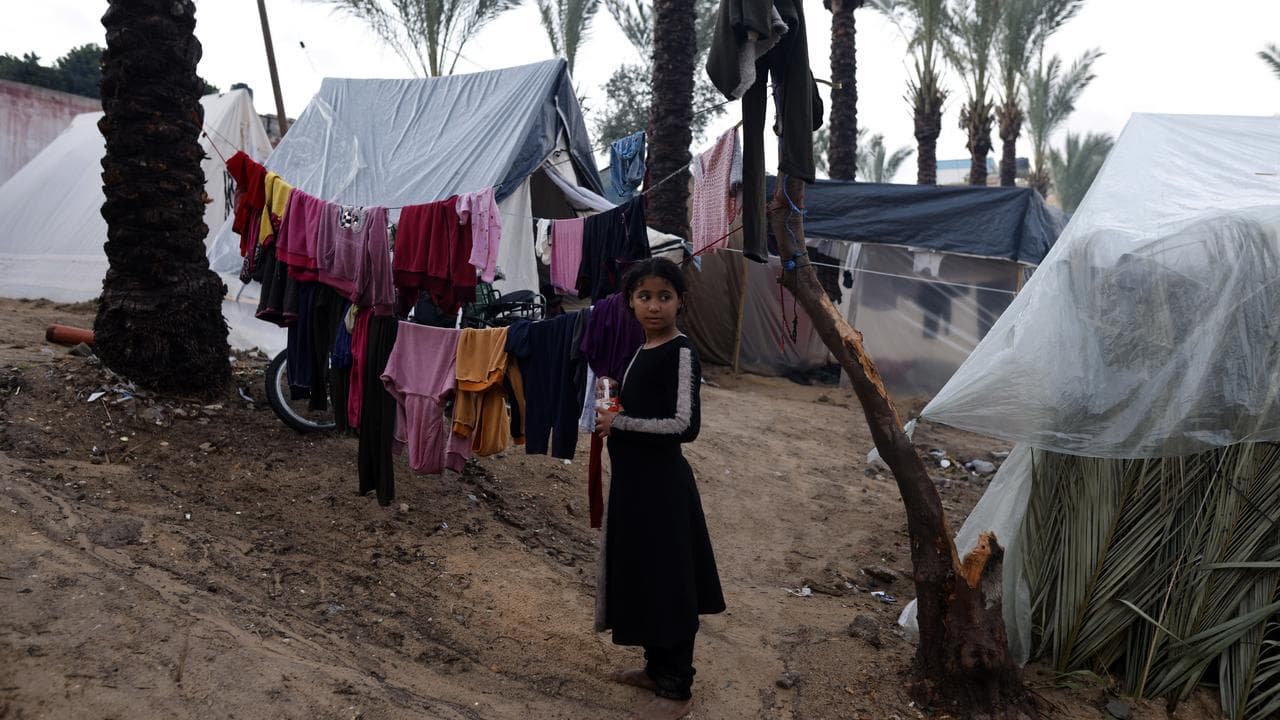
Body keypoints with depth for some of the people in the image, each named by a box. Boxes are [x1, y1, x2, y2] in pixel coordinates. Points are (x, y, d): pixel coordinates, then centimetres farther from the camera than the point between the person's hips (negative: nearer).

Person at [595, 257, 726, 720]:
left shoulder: (681, 352, -15)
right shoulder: (643, 351, 10)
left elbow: (684, 424, -22)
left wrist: (617, 423, -16)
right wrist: (613, 416, 5)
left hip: (661, 481, -9)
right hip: (634, 478, 9)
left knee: (667, 581, 0)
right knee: (641, 576, 17)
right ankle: (657, 668, 33)